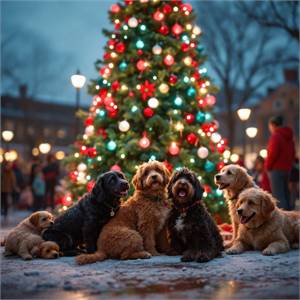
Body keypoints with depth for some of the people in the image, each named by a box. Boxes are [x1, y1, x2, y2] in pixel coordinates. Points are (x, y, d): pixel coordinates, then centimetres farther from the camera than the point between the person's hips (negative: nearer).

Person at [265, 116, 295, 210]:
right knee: (285, 194, 14)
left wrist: (267, 166, -7)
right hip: (287, 169, 9)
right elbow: (293, 154, 21)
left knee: (278, 196, -10)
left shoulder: (275, 136, -12)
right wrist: (288, 164, 18)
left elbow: (272, 153, -18)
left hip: (276, 169, -9)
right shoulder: (289, 137, 16)